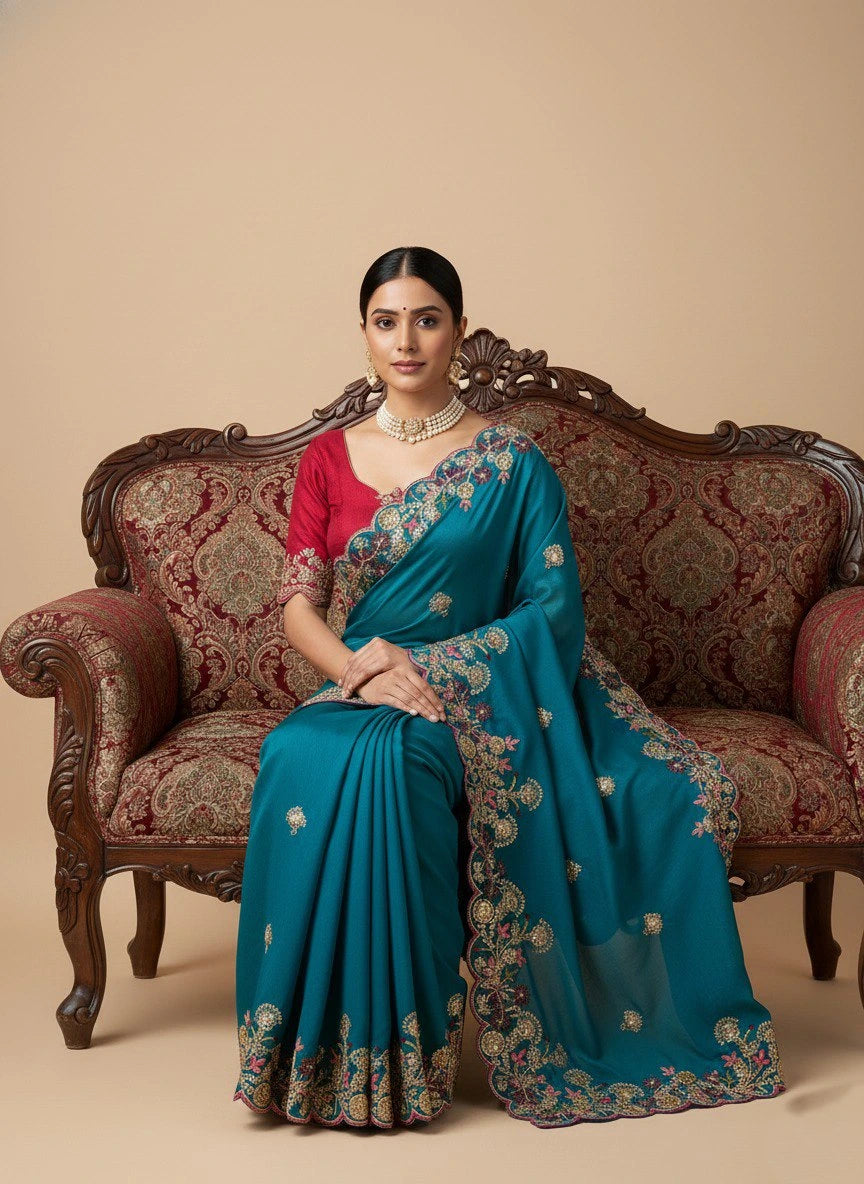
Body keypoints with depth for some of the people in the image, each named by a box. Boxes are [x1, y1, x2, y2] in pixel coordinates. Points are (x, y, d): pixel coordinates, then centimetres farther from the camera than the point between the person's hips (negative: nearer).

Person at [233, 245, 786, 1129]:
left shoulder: (512, 463, 3)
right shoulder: (328, 458, 11)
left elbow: (554, 608, -5)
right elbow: (299, 605, 4)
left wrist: (425, 667, -16)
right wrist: (365, 670, -18)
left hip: (479, 691, -2)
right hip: (357, 692, 3)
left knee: (390, 757, -36)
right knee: (300, 758, -32)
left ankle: (401, 1052, -19)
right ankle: (330, 1051, -18)